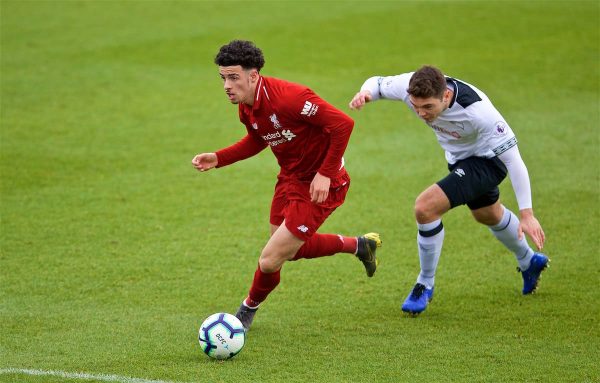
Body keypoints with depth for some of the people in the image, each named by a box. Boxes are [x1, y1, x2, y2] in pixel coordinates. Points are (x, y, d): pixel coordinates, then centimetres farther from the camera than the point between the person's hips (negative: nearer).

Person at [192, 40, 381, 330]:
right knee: (290, 249, 25)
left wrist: (325, 174, -27)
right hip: (290, 177, 9)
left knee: (270, 261, -8)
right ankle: (359, 245, 45)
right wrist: (218, 159, 3)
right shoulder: (245, 107, -5)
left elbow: (343, 123, -30)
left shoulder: (286, 98, -32)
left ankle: (249, 308, 23)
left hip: (320, 184, -9)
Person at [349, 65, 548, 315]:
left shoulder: (477, 111, -40)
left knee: (425, 207, -23)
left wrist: (527, 214, -32)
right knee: (488, 215, 31)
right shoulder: (411, 87, -27)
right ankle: (529, 262, 59)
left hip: (487, 160, -7)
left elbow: (513, 158, -32)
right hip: (459, 159, 7)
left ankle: (425, 285, -2)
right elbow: (378, 83, -5)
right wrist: (365, 93, -31)